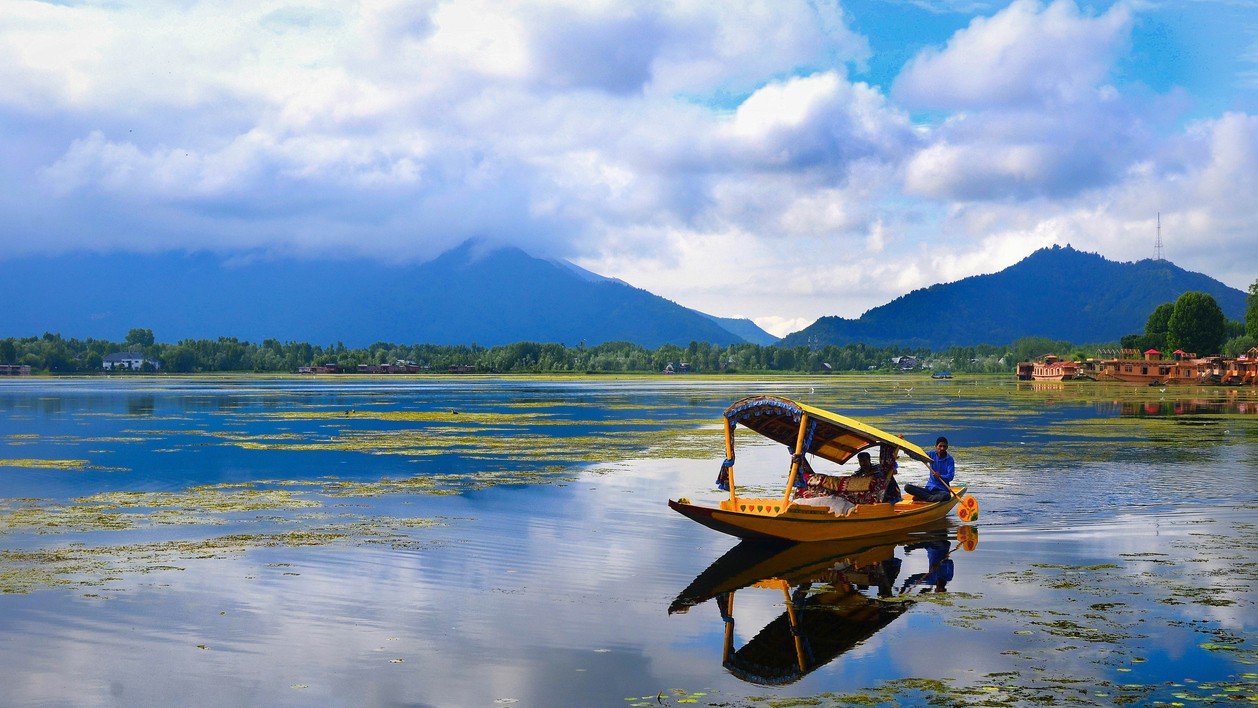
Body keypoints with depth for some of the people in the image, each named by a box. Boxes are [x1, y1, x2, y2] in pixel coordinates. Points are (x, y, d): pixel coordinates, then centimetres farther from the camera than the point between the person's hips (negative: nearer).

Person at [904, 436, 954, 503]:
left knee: (946, 495, -41)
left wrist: (940, 476, -33)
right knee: (907, 487, -17)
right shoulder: (932, 454, 6)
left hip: (942, 490, -4)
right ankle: (933, 497, -21)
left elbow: (950, 477, -12)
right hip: (929, 488, 4)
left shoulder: (949, 459, -5)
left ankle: (922, 498, -25)